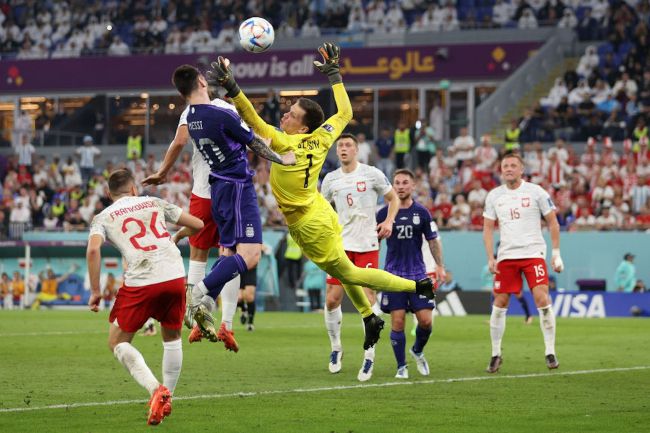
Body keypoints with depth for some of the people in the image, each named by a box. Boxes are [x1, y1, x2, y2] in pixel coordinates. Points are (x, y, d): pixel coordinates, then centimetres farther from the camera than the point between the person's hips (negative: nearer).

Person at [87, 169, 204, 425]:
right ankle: (167, 399, 26)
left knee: (117, 343, 12)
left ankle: (156, 389, -8)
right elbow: (197, 225, 22)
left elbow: (93, 250, -6)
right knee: (172, 337, 26)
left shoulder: (103, 218, 13)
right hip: (175, 276, 3)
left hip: (141, 282, -3)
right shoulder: (154, 203, 20)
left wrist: (95, 292, 0)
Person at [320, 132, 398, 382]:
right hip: (340, 246, 3)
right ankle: (335, 348, 18)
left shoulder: (372, 174, -1)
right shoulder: (330, 179, 8)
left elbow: (393, 199, 9)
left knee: (367, 297, -9)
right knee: (332, 299, -3)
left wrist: (389, 222, -8)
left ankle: (369, 357, 0)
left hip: (367, 245, -3)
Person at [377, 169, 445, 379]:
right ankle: (401, 366, 6)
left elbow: (432, 240, 10)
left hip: (418, 274, 1)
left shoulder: (422, 212, 2)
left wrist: (440, 265, 1)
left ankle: (418, 351, 25)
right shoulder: (384, 213, 1)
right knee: (397, 322, -5)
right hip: (394, 274, -1)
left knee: (425, 320, -5)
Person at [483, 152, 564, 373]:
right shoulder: (494, 196, 8)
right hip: (506, 255, 3)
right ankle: (496, 354, 14)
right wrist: (490, 258, 0)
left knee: (542, 299, -15)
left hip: (533, 253, -3)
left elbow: (553, 223, 4)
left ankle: (550, 352, -6)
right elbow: (488, 228, 11)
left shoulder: (535, 192, -1)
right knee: (499, 303, 2)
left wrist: (556, 253, -2)